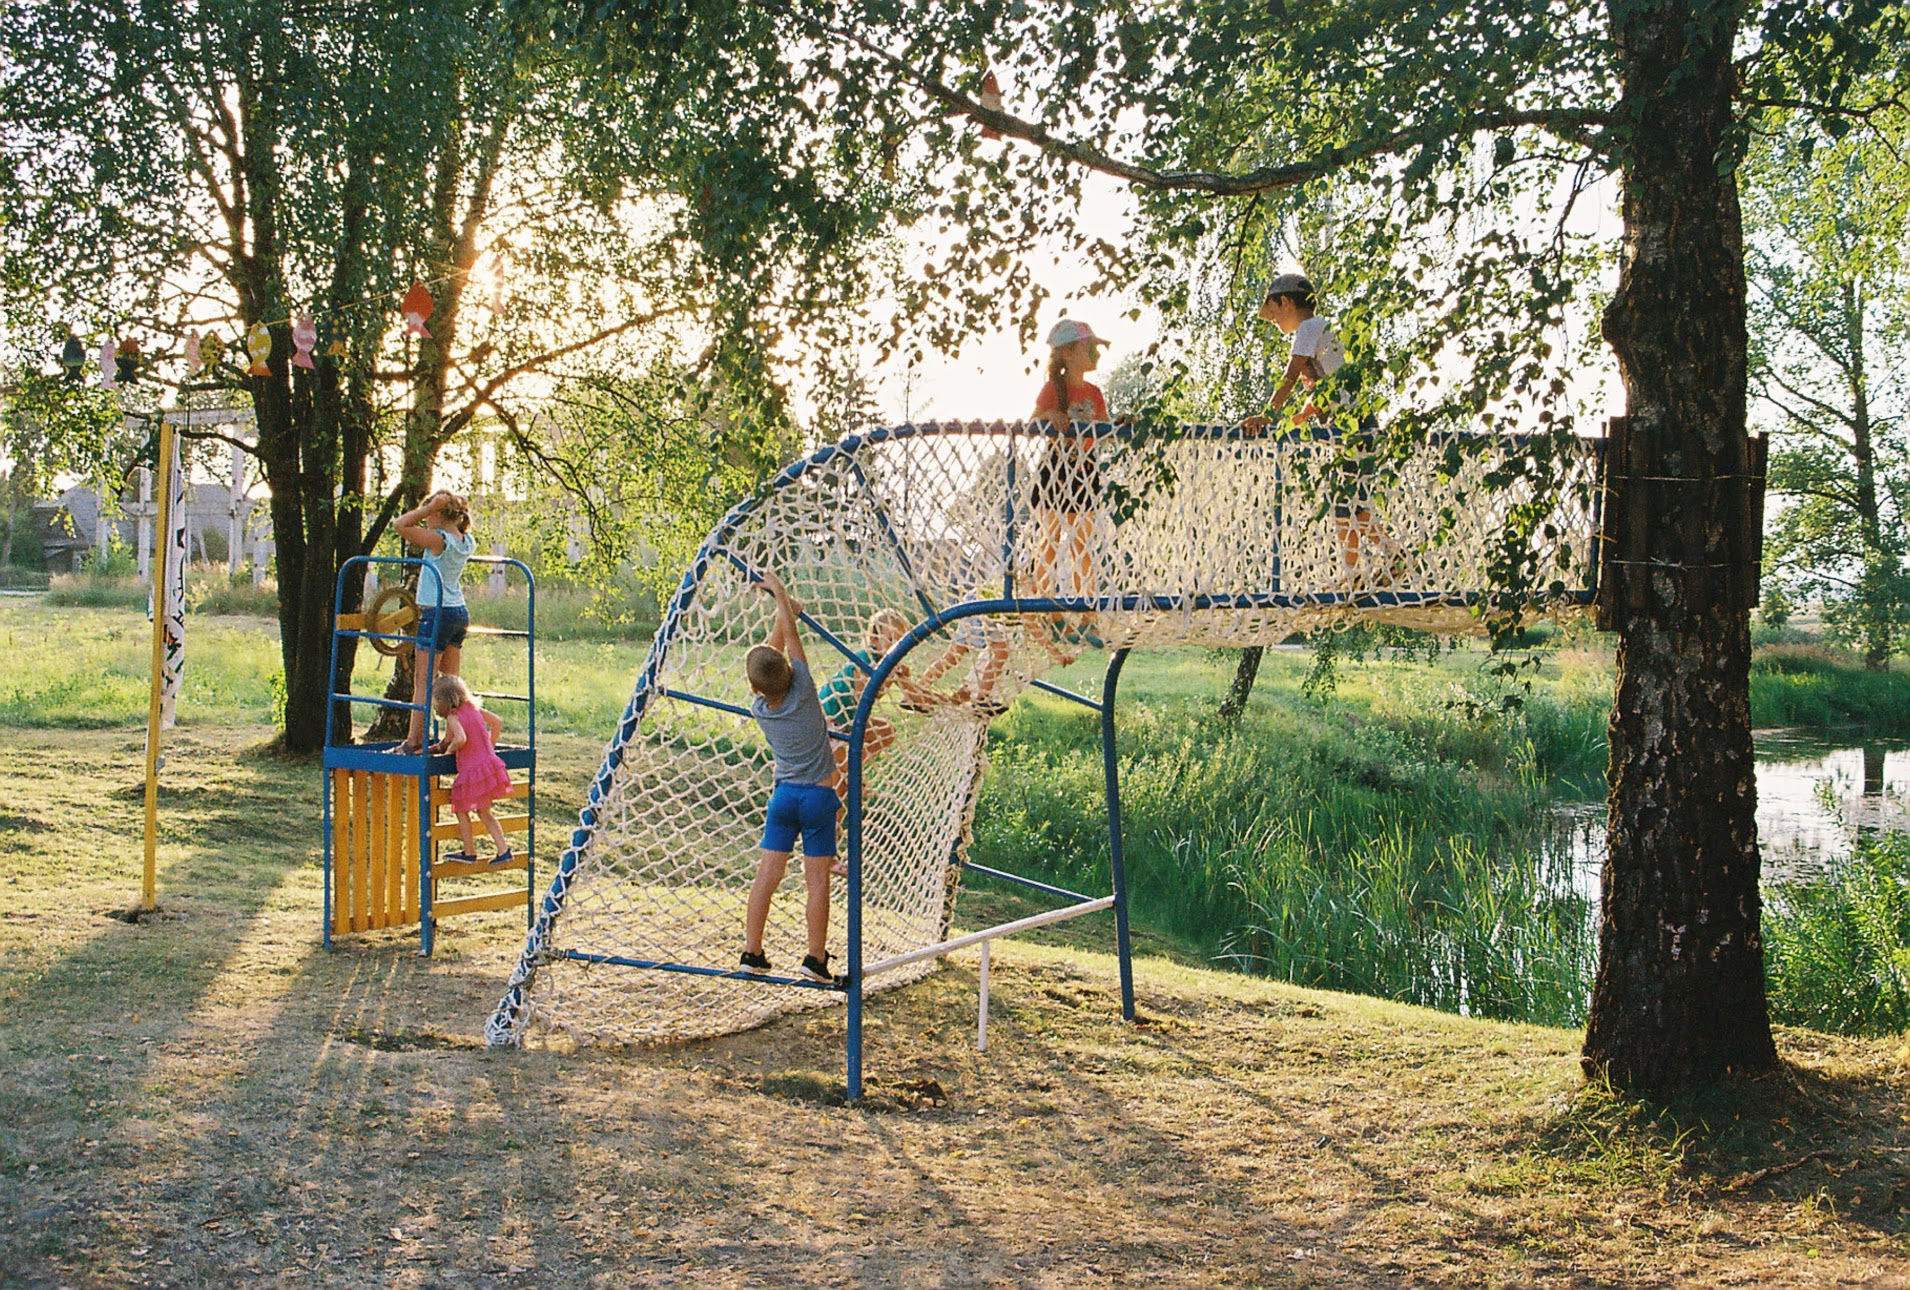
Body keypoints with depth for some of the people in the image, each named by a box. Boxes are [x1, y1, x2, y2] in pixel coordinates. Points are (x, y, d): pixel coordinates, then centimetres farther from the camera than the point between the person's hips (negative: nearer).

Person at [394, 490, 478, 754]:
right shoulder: (466, 541, 5)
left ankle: (414, 740, -4)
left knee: (423, 680, -4)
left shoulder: (438, 540, -17)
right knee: (450, 681, 12)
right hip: (460, 613, 8)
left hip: (437, 613, -8)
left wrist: (430, 507, -17)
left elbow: (400, 524, -17)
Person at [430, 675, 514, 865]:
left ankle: (469, 853, 21)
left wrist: (449, 750, -10)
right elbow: (497, 723, 16)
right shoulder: (473, 708, 9)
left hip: (472, 770, -7)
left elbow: (460, 739, -29)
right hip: (489, 763, 7)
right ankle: (503, 850, 13)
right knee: (484, 812, 19)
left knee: (461, 810, 13)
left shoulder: (452, 716, -12)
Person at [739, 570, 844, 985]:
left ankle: (752, 952, 8)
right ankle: (815, 958, 2)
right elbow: (791, 639, -3)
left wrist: (784, 612, 20)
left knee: (767, 874, 6)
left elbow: (772, 648, 12)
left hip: (783, 793, 3)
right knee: (816, 879, -1)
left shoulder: (760, 710, -2)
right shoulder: (804, 692, -13)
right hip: (819, 795, -3)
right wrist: (780, 593, 7)